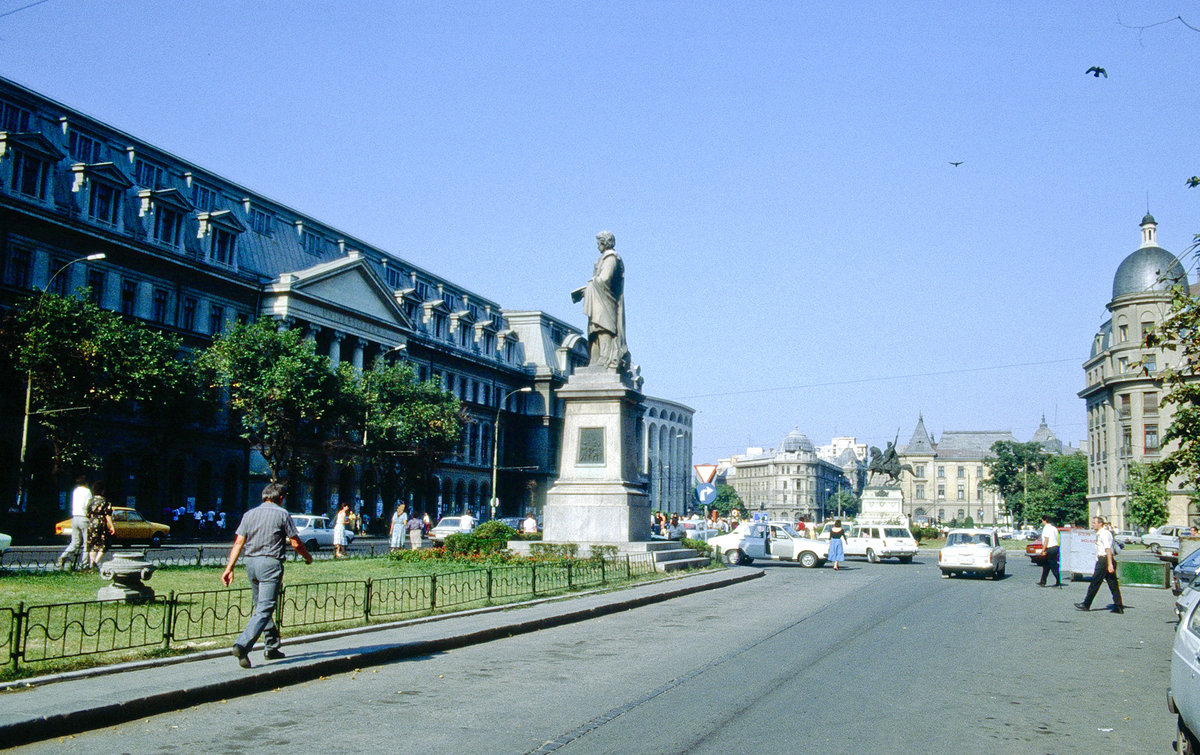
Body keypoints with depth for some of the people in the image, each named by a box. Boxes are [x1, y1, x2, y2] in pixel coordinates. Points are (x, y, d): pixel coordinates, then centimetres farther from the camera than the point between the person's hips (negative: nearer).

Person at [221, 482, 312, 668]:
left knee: (260, 606, 17)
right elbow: (295, 543, -1)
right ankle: (242, 645, -23)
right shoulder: (282, 514, -2)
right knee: (265, 609, -7)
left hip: (251, 562, 6)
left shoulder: (250, 514, 11)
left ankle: (272, 647, 25)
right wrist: (308, 557, 16)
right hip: (271, 563, -6)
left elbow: (238, 542, 3)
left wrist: (229, 568, 2)